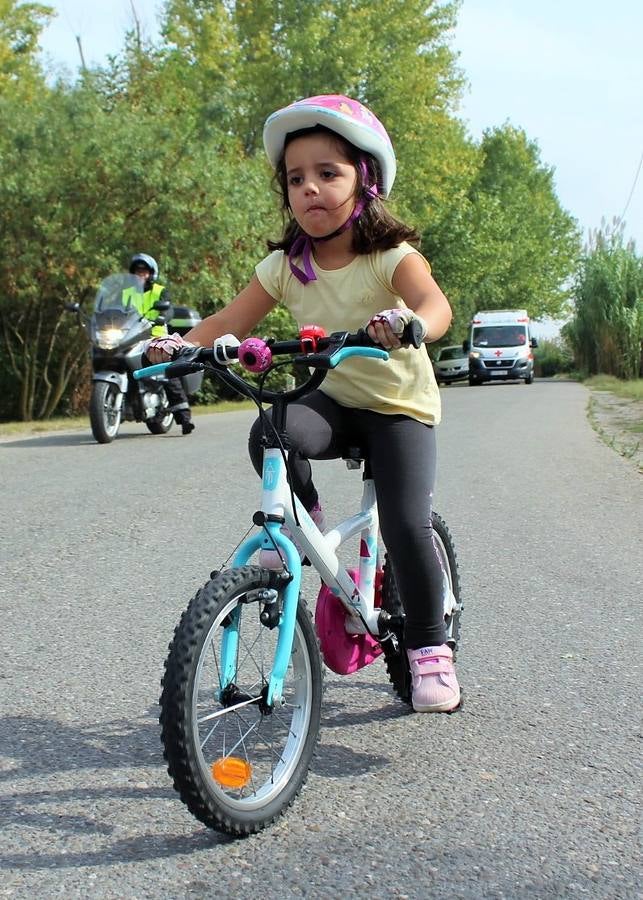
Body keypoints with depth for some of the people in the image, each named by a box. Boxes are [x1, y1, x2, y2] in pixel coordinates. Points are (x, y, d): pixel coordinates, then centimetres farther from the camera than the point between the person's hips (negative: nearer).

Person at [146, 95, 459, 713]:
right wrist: (181, 344, -25)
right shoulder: (284, 266, -5)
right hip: (331, 400, 3)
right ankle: (304, 524, -1)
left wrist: (408, 323, -59)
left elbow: (435, 303, -35)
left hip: (400, 406, -3)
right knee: (270, 435, -30)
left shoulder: (392, 257, -17)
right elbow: (229, 323, -6)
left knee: (406, 525, -18)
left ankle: (430, 650, 2)